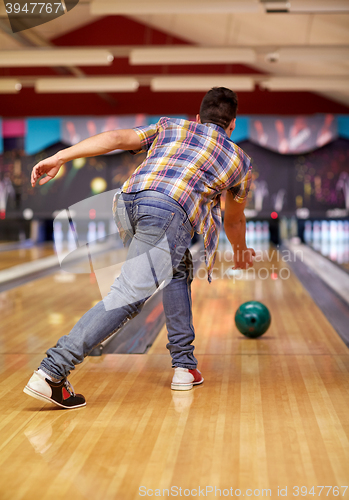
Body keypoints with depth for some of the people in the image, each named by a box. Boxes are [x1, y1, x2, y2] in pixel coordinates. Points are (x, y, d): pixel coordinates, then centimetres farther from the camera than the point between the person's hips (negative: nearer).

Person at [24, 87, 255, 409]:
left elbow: (119, 138, 14)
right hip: (169, 212, -5)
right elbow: (234, 220, 42)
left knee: (177, 271, 26)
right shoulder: (239, 159, 30)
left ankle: (185, 366, 27)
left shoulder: (171, 126, 31)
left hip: (128, 203, 5)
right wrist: (241, 253, 62)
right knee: (128, 296, -11)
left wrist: (59, 158, 7)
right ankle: (52, 373, -22)